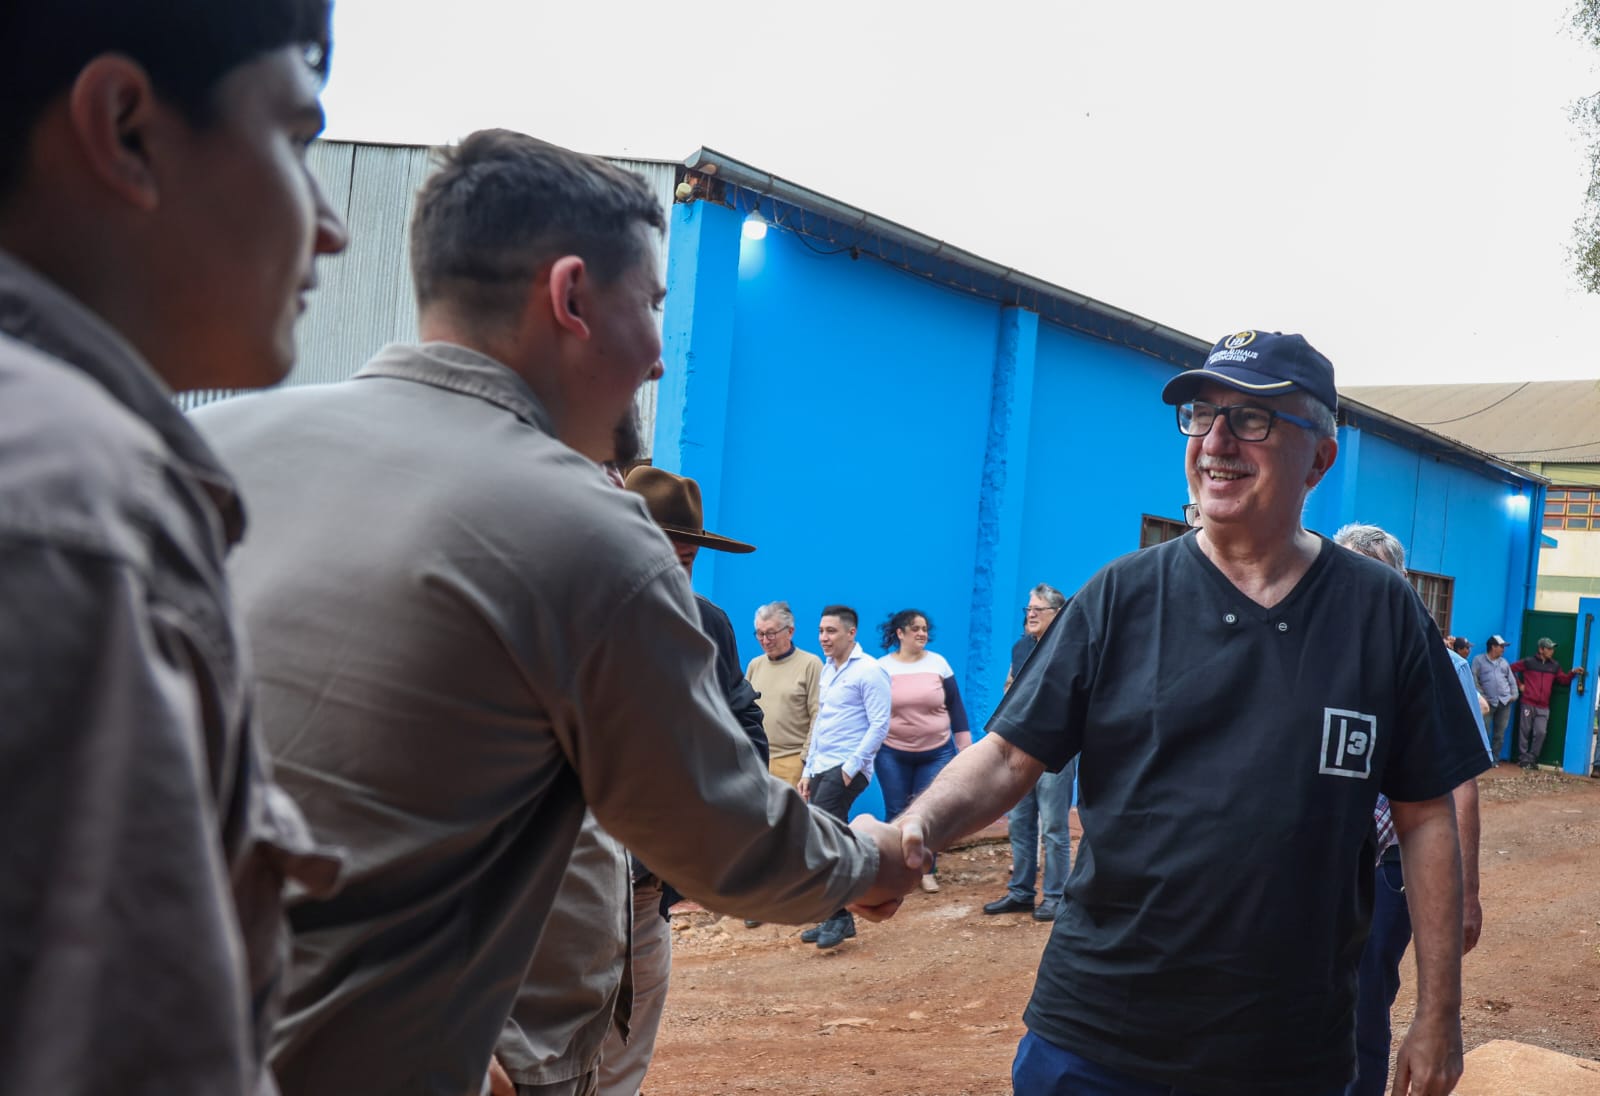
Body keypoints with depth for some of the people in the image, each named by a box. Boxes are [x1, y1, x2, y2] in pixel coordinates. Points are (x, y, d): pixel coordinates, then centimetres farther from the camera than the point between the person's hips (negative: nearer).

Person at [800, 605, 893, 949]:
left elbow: (879, 724, -14)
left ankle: (838, 917, -6)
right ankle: (835, 918, 18)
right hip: (821, 768, 8)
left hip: (846, 769, -8)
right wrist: (808, 771, 17)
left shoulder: (868, 670, -9)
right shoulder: (827, 670, 16)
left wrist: (851, 767, -17)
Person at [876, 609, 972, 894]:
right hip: (892, 755, -1)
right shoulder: (881, 667, -3)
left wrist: (965, 747, 2)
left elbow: (955, 707, 4)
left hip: (936, 753, 1)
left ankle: (926, 871, 17)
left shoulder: (938, 663, 0)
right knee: (896, 814, 3)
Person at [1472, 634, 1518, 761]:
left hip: (1505, 701, 4)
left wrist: (1514, 695, 4)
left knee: (1500, 733, 5)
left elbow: (1512, 680, 19)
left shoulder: (1504, 662, 17)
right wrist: (1481, 696, -12)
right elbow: (1474, 679, -4)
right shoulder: (1479, 660, 3)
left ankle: (1495, 758, 12)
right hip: (1488, 701, -4)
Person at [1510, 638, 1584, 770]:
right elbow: (1511, 669, 5)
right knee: (1525, 731, 1)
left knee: (1540, 733, -5)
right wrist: (1519, 684, 2)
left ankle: (1532, 759, 4)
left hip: (1543, 707, 3)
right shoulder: (1528, 662, -1)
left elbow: (1564, 680, 12)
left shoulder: (1555, 666, 11)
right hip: (1528, 704, -3)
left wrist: (1573, 673, -6)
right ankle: (1524, 759, 8)